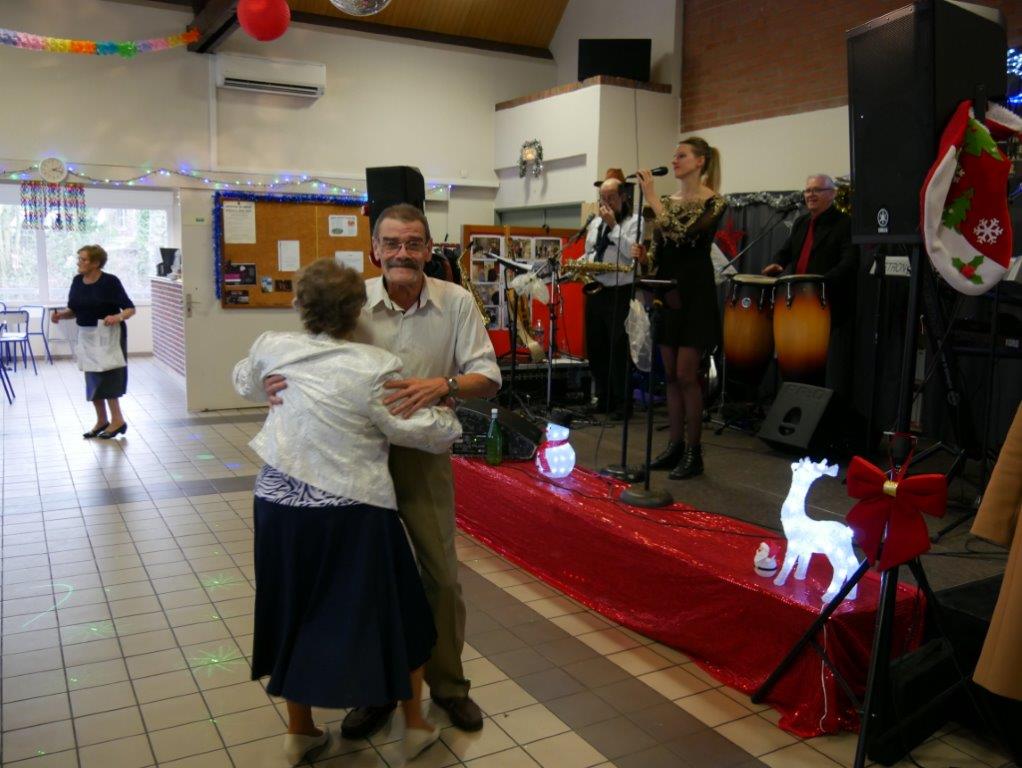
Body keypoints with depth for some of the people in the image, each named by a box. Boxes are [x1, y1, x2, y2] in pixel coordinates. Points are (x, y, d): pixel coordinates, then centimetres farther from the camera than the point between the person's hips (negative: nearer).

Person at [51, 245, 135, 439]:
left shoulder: (110, 281, -12)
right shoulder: (77, 281, 4)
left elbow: (130, 308, -13)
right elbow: (73, 310, 13)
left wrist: (118, 317, -32)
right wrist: (60, 314, -7)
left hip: (108, 335, -6)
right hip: (86, 335, 6)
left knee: (106, 377, -9)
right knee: (92, 379, 10)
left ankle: (117, 420, -1)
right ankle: (101, 420, 21)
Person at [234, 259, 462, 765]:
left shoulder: (272, 349, 1)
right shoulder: (374, 367, -15)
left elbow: (244, 385, 22)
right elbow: (417, 429, -16)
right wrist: (449, 423, 4)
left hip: (280, 505, 5)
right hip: (350, 510, -4)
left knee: (295, 611, 21)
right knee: (396, 611, 15)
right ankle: (415, 726, 30)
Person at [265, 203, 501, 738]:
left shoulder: (456, 302, -7)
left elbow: (487, 377, -9)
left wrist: (443, 384, -29)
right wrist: (283, 384, -21)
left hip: (423, 455, 0)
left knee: (441, 573, 11)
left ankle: (448, 683, 33)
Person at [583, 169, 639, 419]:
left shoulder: (635, 221, -4)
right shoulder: (595, 223, 18)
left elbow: (633, 253, -18)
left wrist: (613, 226, -15)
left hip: (620, 294, -7)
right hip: (595, 291, 7)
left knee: (619, 351, -5)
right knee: (595, 349, 11)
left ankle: (622, 404, 5)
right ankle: (604, 399, 23)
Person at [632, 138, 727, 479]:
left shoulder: (713, 203, -9)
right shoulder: (668, 200, 12)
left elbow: (682, 236, -24)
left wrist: (651, 197, -21)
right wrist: (644, 254, -6)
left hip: (694, 292, -7)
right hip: (666, 290, 7)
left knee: (686, 375, -6)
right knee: (671, 374, 9)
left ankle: (694, 452, 4)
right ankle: (675, 445, 19)